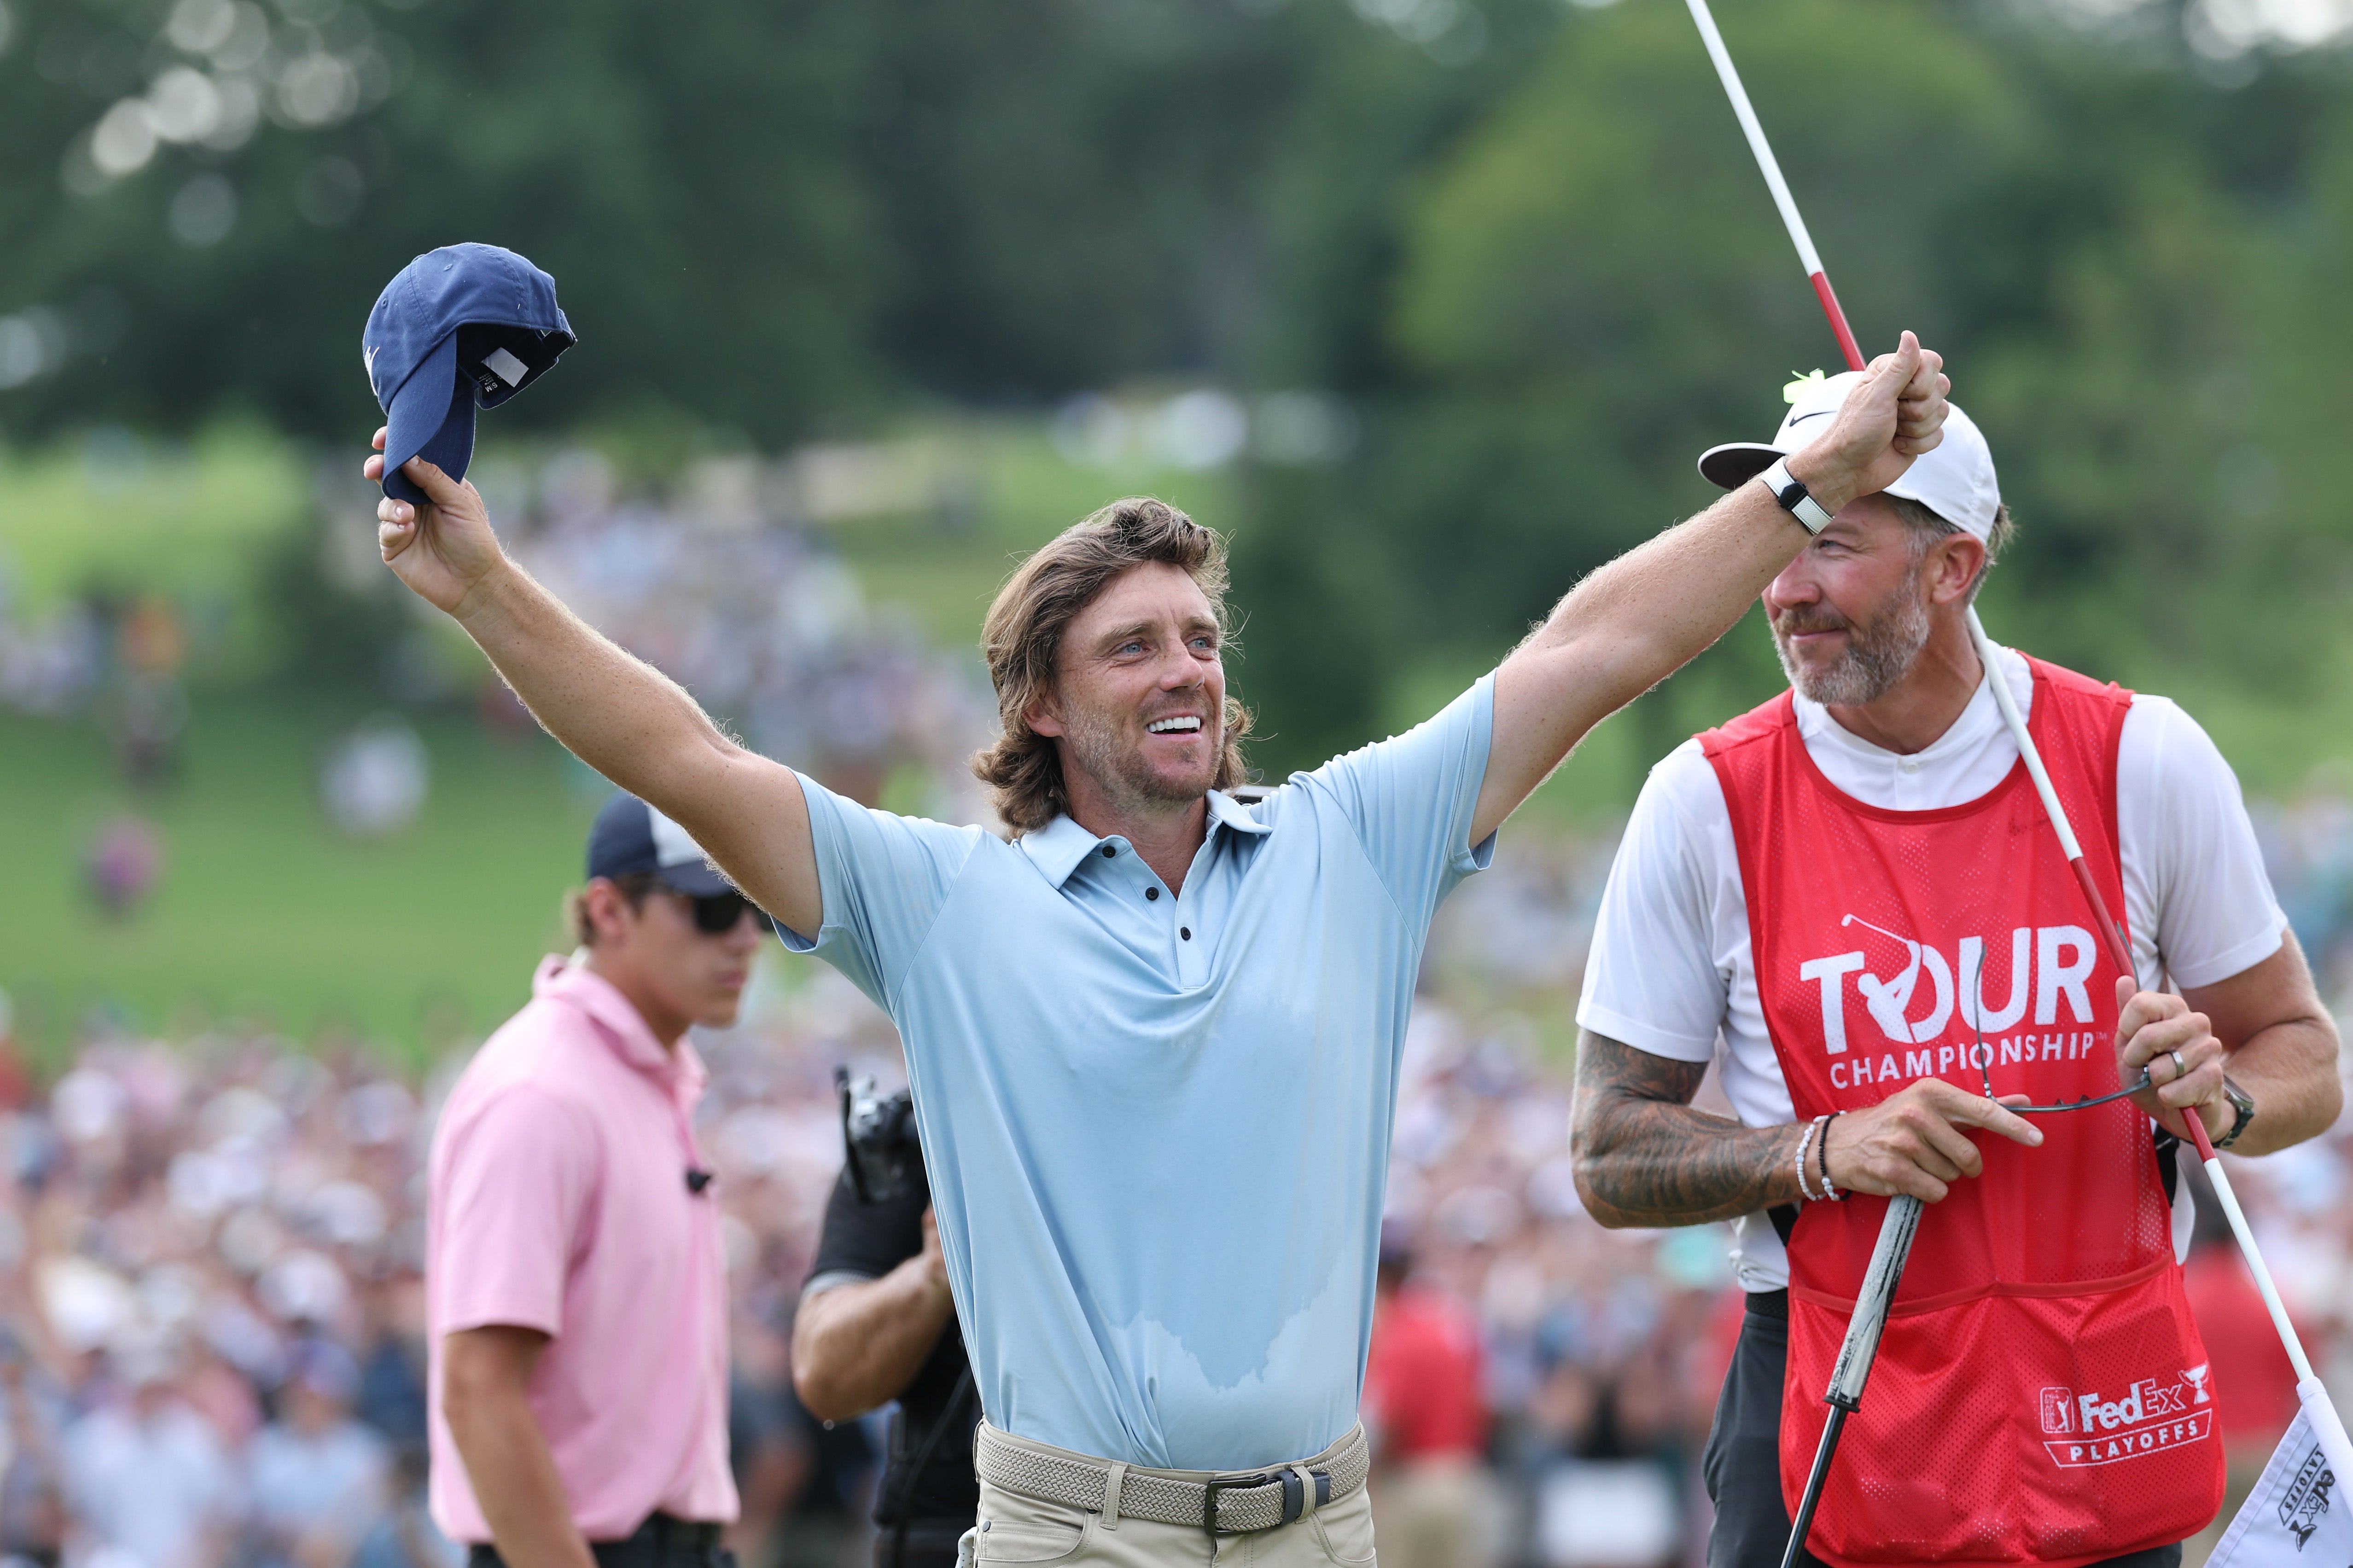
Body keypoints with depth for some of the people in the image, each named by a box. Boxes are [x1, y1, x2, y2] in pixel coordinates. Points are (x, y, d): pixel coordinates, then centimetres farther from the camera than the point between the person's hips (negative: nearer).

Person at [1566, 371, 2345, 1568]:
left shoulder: (2142, 763, -3)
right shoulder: (1709, 804, -5)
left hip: (2105, 1416, 1)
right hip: (1828, 1427, -1)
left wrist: (2218, 1096, -15)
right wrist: (1826, 1152, -18)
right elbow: (1610, 1159, -2)